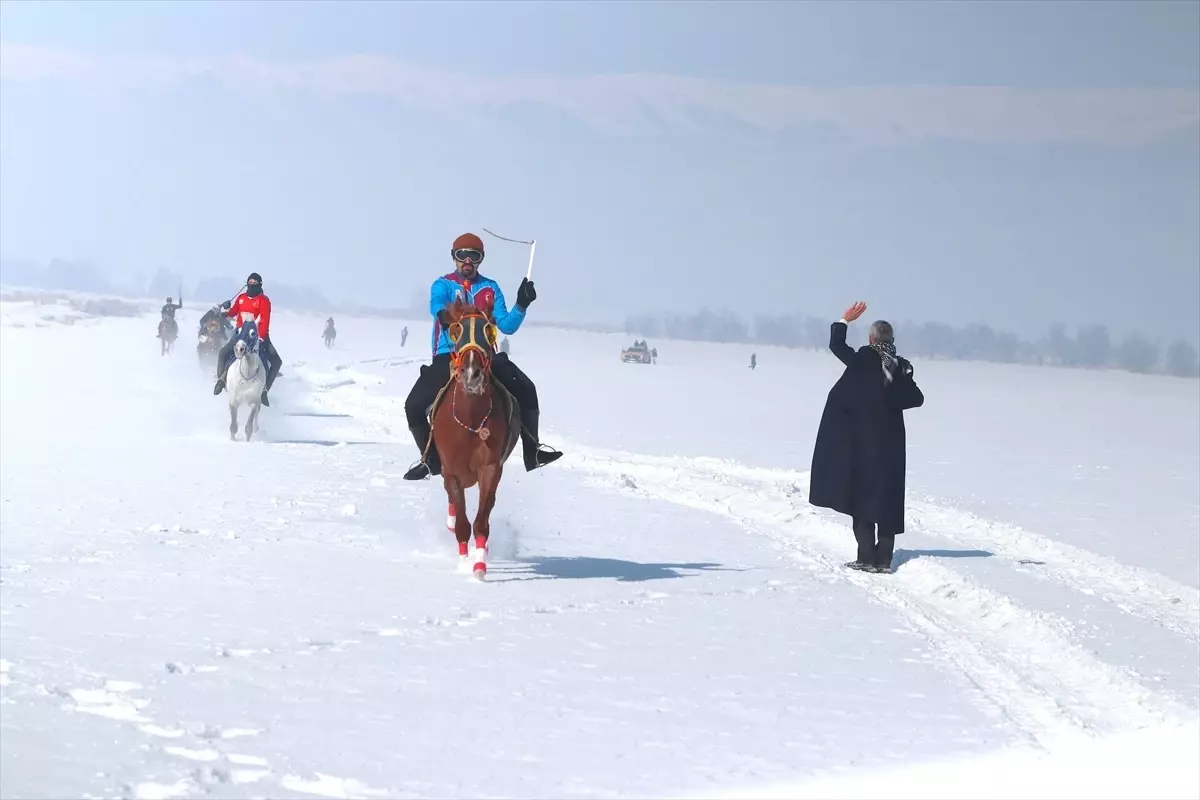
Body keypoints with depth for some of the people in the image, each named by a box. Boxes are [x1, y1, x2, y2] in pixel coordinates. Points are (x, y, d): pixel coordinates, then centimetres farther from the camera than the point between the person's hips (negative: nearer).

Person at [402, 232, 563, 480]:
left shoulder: (491, 288, 10)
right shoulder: (442, 285, 2)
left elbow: (507, 326, 2)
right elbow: (438, 306, -23)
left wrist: (521, 305, -16)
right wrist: (446, 316, -47)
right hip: (448, 358, -3)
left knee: (526, 391, -10)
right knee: (414, 407, -17)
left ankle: (532, 453, 2)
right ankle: (431, 460, 5)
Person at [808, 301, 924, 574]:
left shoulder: (862, 360, -11)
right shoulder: (900, 367, 0)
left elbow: (836, 345, 1)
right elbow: (916, 399, 6)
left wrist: (844, 321, 14)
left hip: (862, 441, -3)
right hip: (890, 443, 3)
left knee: (862, 497, 3)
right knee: (888, 500, 8)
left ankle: (867, 557, -2)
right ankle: (884, 559, 8)